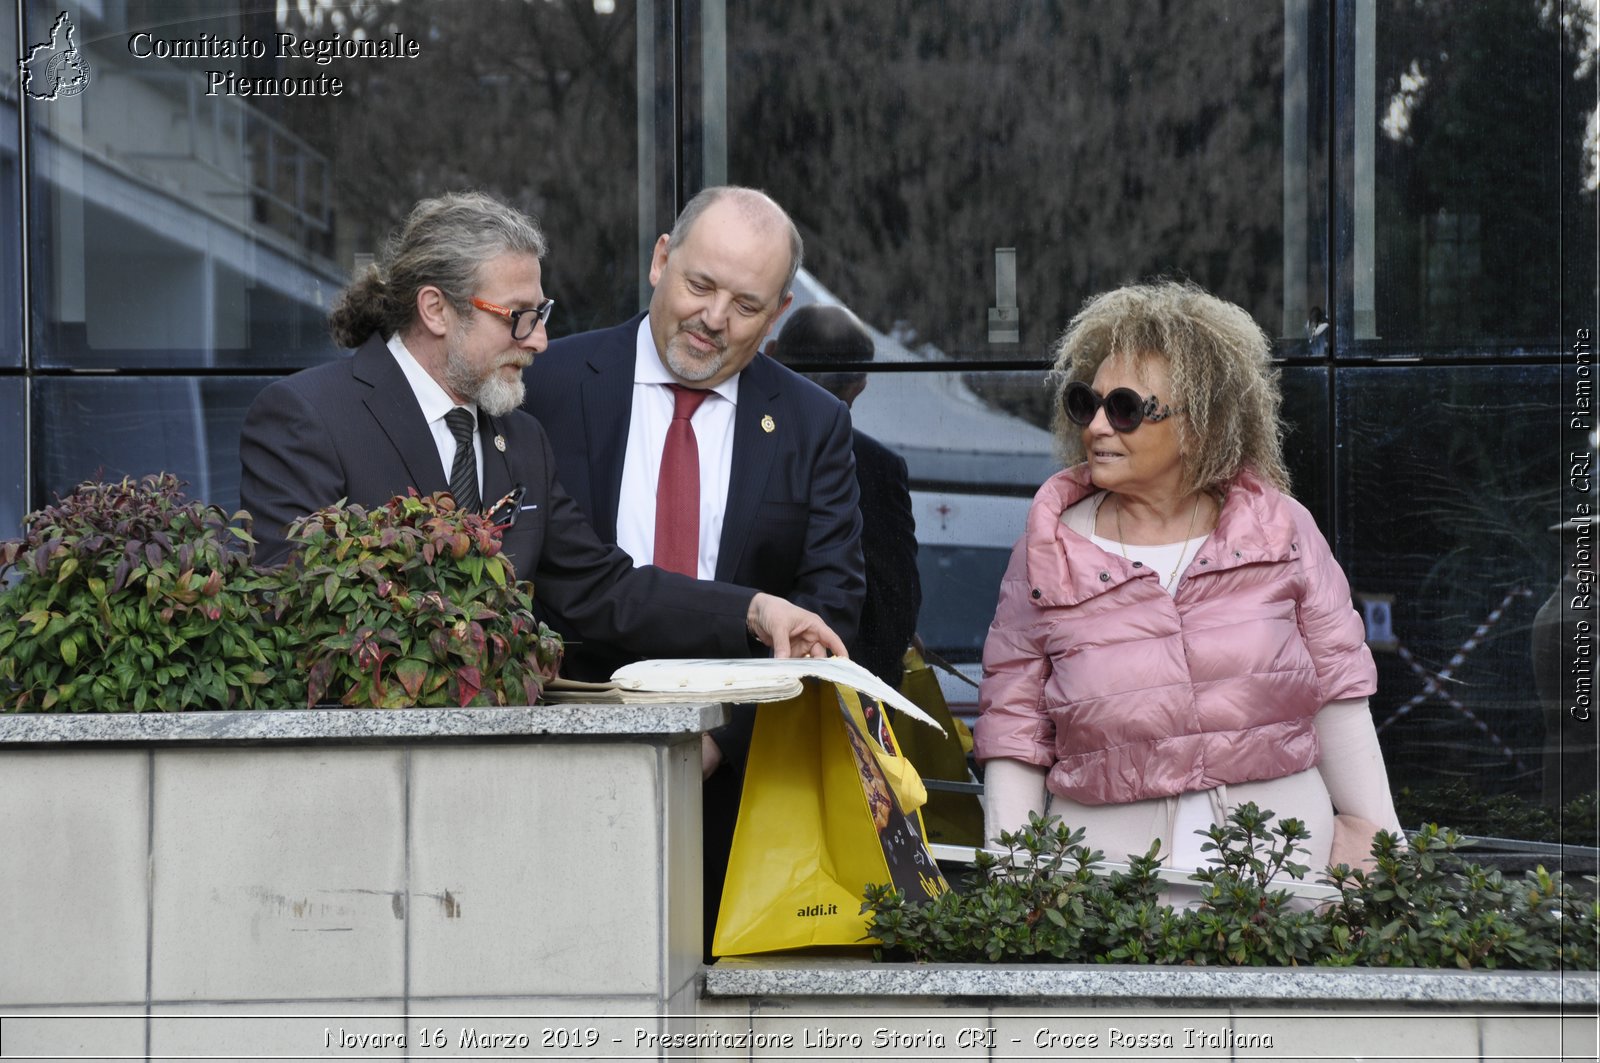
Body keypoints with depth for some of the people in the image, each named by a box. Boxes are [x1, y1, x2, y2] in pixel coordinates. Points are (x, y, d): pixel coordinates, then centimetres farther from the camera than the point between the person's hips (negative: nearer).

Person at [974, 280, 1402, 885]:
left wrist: (1377, 840, 9)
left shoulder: (1280, 528, 6)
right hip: (1110, 851, 0)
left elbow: (1339, 697, 11)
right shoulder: (1050, 550, 6)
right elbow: (1014, 734, 6)